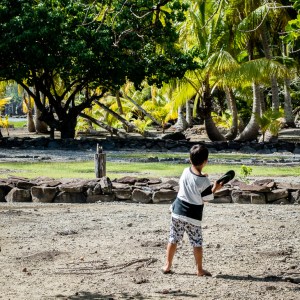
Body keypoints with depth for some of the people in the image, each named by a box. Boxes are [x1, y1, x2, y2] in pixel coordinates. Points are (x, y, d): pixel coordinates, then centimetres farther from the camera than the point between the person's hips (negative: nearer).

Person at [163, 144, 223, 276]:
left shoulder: (185, 171, -4)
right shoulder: (203, 181, -17)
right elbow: (207, 198, -9)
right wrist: (215, 188, 5)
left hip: (178, 211, 4)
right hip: (193, 216, -4)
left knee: (173, 239, 12)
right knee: (197, 243, 7)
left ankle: (167, 266, 16)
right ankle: (200, 269, 11)